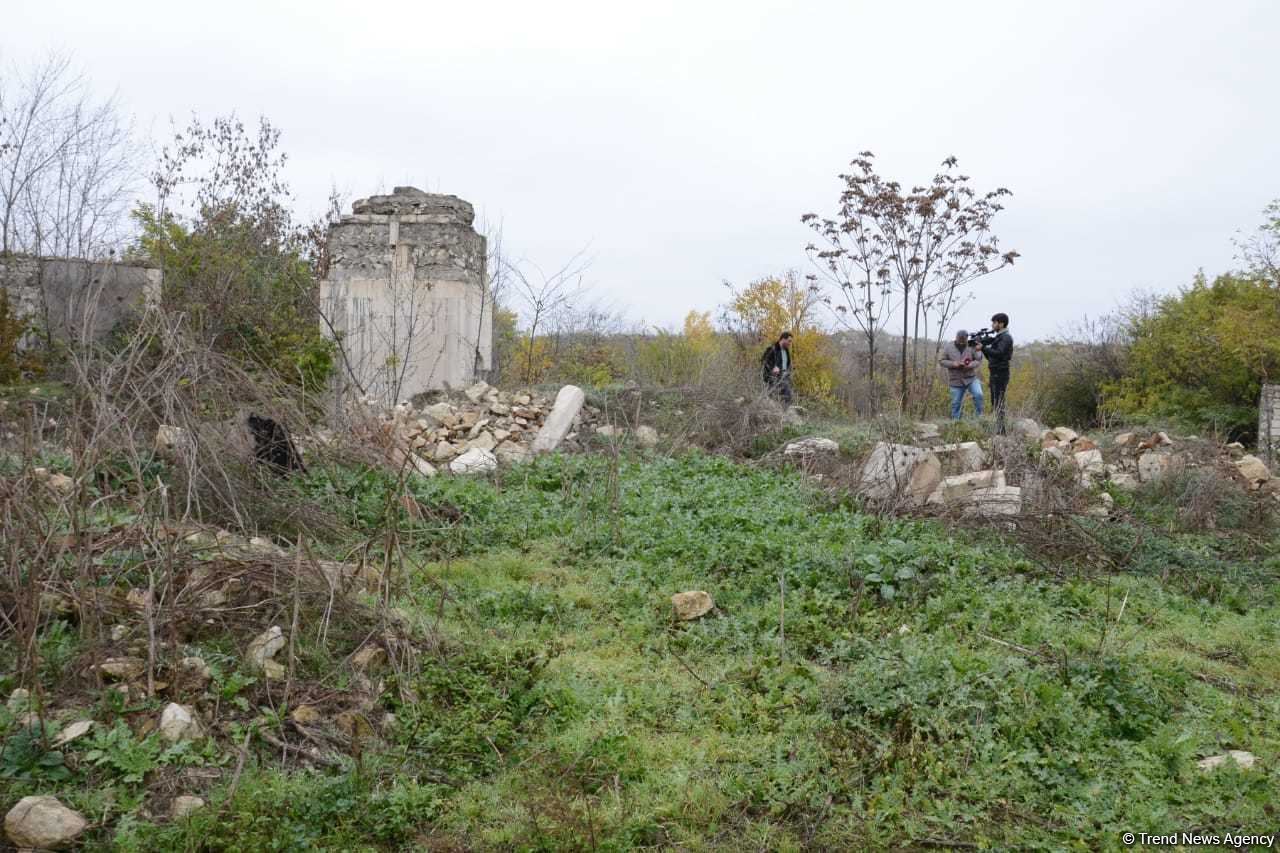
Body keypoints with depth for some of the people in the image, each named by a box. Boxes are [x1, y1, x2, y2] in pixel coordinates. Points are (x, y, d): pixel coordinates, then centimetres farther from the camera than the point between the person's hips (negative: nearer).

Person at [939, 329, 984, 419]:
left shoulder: (971, 346, -5)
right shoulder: (948, 347, -4)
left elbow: (978, 360, -2)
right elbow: (941, 361, -2)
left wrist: (970, 365, -22)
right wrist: (953, 364, -18)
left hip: (971, 378, 0)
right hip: (956, 381, 0)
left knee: (978, 394, -20)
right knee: (956, 403, 6)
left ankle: (980, 416, -3)